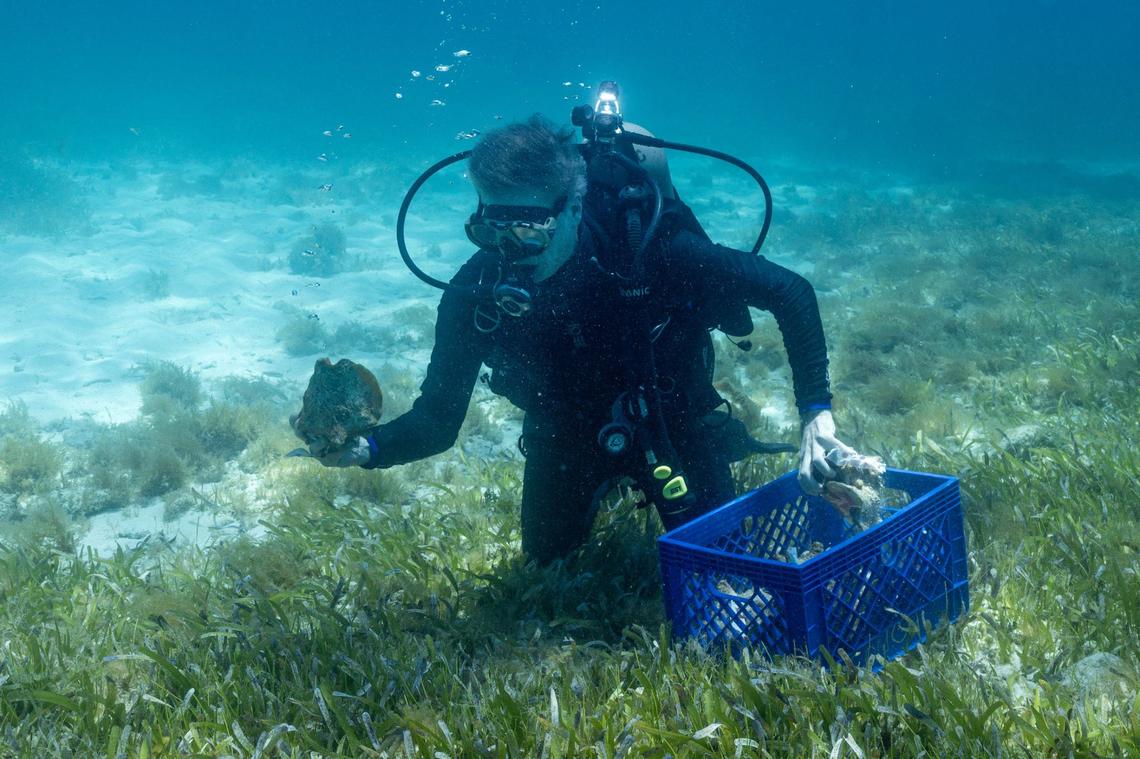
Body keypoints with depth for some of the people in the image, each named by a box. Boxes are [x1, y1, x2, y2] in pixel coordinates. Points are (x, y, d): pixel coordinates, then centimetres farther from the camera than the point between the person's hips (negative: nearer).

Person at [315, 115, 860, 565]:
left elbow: (789, 291, -29)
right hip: (566, 438, 2)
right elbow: (437, 419, -24)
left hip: (670, 420, -2)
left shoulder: (653, 253, -38)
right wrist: (366, 449, -45)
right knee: (548, 561, 16)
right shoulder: (477, 289, -30)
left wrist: (816, 412, -38)